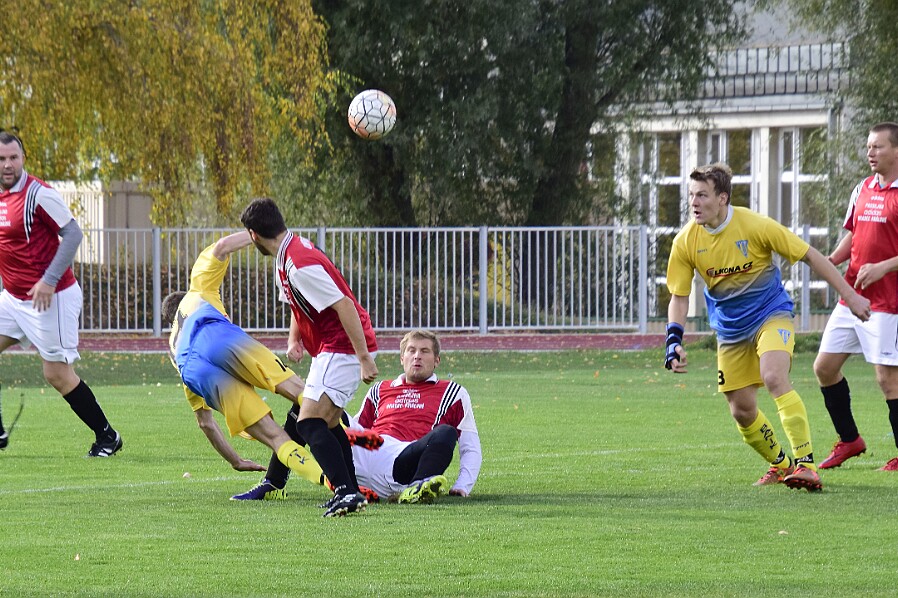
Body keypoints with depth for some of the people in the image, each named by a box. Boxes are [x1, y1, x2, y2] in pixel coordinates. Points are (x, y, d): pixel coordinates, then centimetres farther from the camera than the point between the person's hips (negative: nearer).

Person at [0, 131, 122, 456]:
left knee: (58, 375, -5)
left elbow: (73, 234, -18)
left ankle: (107, 436, 9)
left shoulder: (38, 194, -16)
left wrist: (49, 280, -23)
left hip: (50, 298, -8)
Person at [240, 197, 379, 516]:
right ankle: (350, 493, 24)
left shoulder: (301, 264, -23)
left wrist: (364, 358, -27)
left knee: (309, 423, -18)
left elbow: (344, 305, -27)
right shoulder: (290, 253, 9)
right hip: (331, 349, 11)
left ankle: (346, 491, -28)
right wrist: (294, 339, 12)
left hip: (343, 347, -11)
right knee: (327, 422, 19)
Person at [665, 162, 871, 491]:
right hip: (730, 328, 4)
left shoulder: (755, 226, -19)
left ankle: (805, 464, -31)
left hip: (772, 315, -4)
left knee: (774, 377, -30)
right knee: (741, 410, 3)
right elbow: (679, 296, 0)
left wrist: (851, 296, -8)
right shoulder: (685, 242, -10)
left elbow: (809, 255, -10)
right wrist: (674, 340, -16)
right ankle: (780, 464, 31)